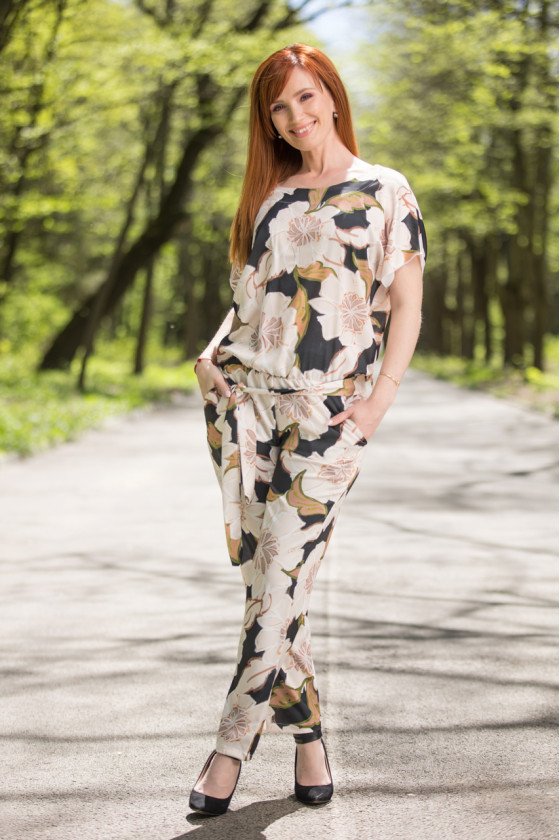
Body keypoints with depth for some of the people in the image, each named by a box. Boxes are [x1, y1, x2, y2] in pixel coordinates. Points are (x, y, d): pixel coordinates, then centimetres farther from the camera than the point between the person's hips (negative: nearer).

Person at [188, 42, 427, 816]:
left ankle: (234, 740, -3)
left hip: (325, 407, -4)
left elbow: (408, 306, 1)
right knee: (262, 570, 2)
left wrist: (378, 403, -9)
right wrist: (218, 357, 6)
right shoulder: (269, 194, 16)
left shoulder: (385, 192, 4)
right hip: (243, 393, 4)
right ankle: (307, 733, 13)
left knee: (284, 575, -9)